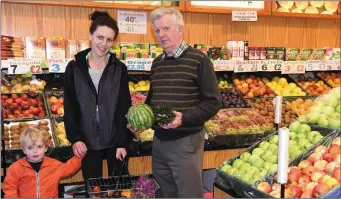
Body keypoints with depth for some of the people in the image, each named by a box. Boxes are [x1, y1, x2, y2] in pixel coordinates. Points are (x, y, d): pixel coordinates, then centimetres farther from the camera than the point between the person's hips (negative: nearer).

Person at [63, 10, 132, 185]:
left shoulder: (119, 69, -2)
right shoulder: (74, 68, -1)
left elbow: (125, 108, -3)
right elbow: (69, 108, 1)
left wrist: (123, 142, -7)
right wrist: (74, 138, -8)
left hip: (115, 139, 0)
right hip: (88, 141, 0)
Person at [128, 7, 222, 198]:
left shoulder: (199, 60, -9)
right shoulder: (157, 63, 11)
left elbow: (213, 102, -11)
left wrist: (184, 118, -22)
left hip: (186, 141, -6)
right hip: (159, 140, 6)